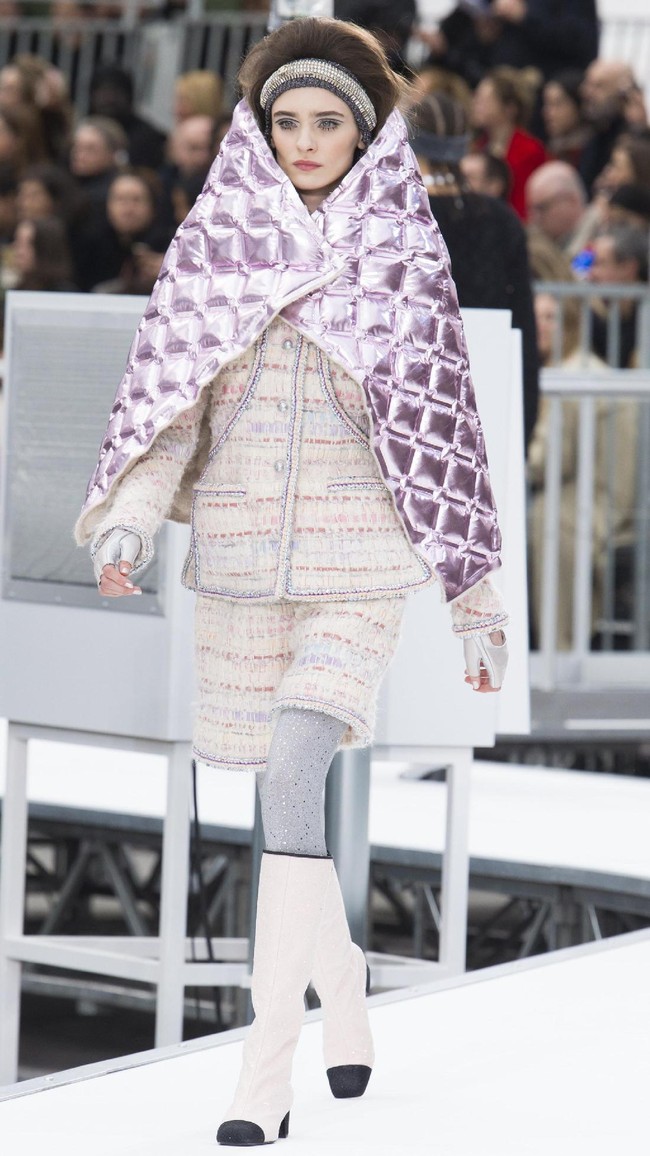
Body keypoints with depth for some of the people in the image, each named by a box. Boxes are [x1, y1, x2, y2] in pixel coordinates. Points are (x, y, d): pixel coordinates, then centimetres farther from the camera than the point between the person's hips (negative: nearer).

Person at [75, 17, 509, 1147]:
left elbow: (443, 429, 4)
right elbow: (167, 399, -2)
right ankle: (342, 993, 36)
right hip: (239, 558, 3)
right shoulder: (214, 241, 4)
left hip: (359, 557, -3)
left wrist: (477, 602, 5)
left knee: (291, 781, -18)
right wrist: (128, 521, -20)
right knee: (285, 791, 12)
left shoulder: (404, 255, 0)